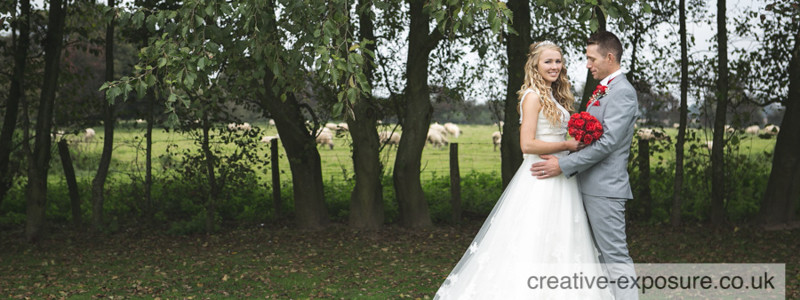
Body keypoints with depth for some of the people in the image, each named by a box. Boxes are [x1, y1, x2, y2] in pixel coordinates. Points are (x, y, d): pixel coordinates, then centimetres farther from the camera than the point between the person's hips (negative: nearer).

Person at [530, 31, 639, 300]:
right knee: (598, 255, 13)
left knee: (615, 256, -8)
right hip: (590, 187, 10)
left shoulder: (622, 91, -13)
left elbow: (607, 142, -21)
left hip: (605, 188, -10)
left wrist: (563, 165, -19)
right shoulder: (602, 91, 17)